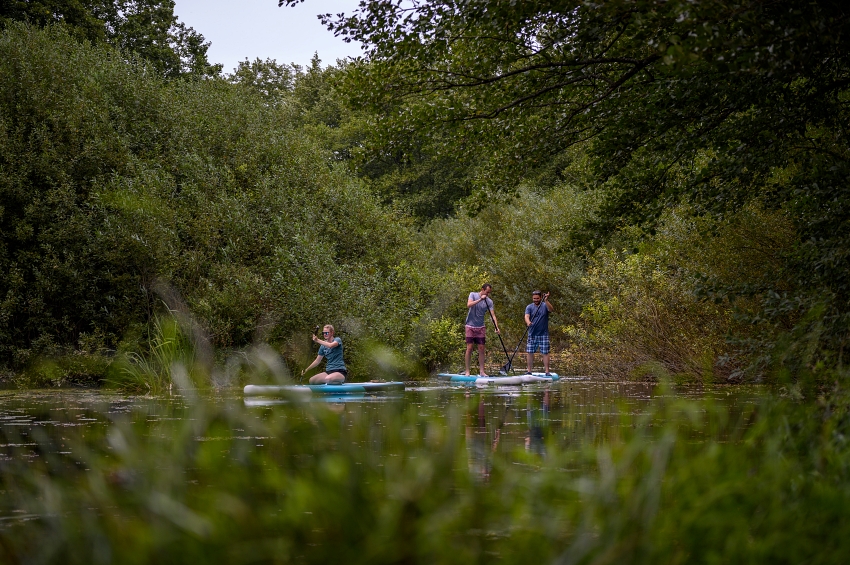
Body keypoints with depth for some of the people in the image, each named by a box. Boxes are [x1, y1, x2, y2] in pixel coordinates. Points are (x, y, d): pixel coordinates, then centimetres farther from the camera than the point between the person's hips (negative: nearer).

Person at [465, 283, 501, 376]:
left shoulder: (489, 301, 1)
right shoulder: (473, 295, -3)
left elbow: (493, 315, -6)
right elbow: (469, 305, -20)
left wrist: (496, 327, -19)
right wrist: (480, 299, -26)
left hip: (480, 327, 3)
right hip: (470, 326, -3)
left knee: (481, 349, 1)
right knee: (469, 348, -6)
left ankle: (481, 371, 5)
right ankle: (467, 371, -2)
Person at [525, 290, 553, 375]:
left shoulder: (545, 305, 1)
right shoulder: (529, 307, 5)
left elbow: (551, 310, -20)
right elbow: (527, 316, -11)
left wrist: (546, 301, -35)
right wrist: (528, 322, -33)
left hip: (543, 334, -2)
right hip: (532, 334, 2)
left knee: (545, 353, -3)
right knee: (530, 352, 3)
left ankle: (547, 371, -1)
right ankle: (529, 371, 10)